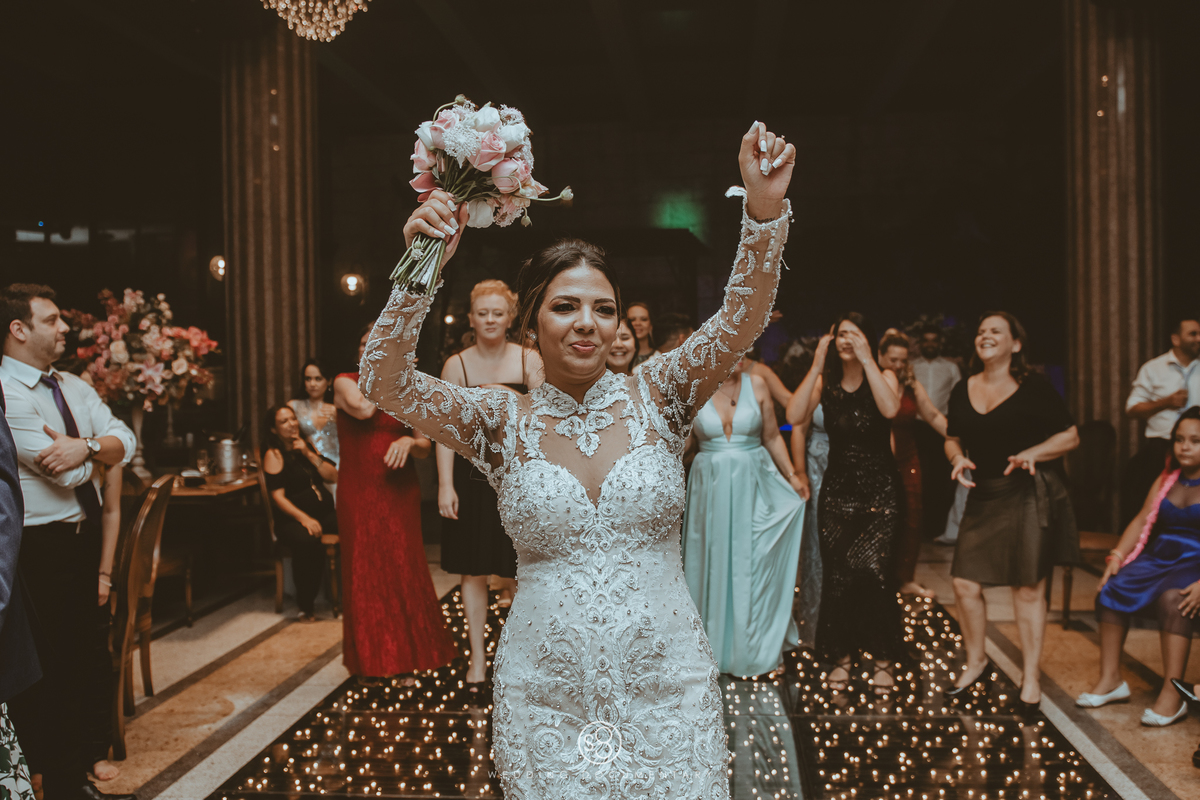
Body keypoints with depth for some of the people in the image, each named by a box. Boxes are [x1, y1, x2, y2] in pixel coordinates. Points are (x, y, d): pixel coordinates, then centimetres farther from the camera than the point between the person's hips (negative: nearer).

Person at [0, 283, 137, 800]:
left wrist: (86, 446, -19)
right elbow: (68, 473, -22)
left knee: (86, 661, 17)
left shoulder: (73, 387, 11)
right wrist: (98, 454, -3)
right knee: (46, 674, 3)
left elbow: (124, 441, 0)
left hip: (84, 541, 9)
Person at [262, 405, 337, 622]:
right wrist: (304, 518, -22)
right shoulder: (274, 454, 1)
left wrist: (309, 454, -2)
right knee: (307, 541, -39)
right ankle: (306, 606, -21)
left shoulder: (308, 445, 17)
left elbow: (333, 478, 10)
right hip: (291, 519, -5)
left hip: (325, 514, 5)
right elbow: (278, 496, -9)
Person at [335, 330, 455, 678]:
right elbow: (362, 409, -20)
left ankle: (406, 658, 13)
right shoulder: (345, 382, 3)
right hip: (359, 495, -1)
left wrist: (410, 441, -13)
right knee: (364, 572, 3)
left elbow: (426, 448, 8)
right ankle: (371, 660, 16)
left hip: (400, 493, 2)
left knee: (404, 571, 0)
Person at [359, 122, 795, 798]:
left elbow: (741, 321, -13)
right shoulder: (504, 421, -2)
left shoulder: (655, 395, -1)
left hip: (666, 688, 1)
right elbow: (385, 383, -12)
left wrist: (764, 209, -28)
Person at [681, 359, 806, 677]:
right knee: (713, 563, 9)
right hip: (710, 487, 0)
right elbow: (686, 443, 5)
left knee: (752, 563, 4)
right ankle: (716, 644, 26)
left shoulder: (756, 384, 0)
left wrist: (791, 476, 3)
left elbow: (772, 437, 7)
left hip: (753, 485, 0)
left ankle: (753, 646, 21)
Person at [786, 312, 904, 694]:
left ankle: (884, 658, 0)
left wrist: (867, 361, -22)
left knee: (871, 565, -18)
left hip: (880, 490, -2)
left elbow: (890, 409, -24)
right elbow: (794, 416, -14)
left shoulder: (884, 377, -1)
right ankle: (842, 655, 22)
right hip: (838, 488, 2)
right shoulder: (825, 381, 3)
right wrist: (816, 366, -16)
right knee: (837, 573, 3)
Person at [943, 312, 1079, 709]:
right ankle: (975, 662, 24)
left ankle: (1031, 675, 17)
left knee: (1028, 587, 2)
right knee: (965, 585, 1)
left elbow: (1070, 436, -3)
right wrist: (957, 457, -4)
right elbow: (953, 439, 18)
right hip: (983, 497, 4)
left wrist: (1033, 453, -18)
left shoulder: (1033, 387, -5)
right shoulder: (963, 390, 8)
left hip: (1029, 495, -4)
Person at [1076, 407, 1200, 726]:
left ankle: (1172, 694, -33)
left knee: (1172, 597, -35)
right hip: (1159, 558, 6)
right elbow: (1141, 521, 14)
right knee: (1111, 588, -16)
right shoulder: (1166, 480, 16)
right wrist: (1116, 557, -1)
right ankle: (1111, 679, -12)